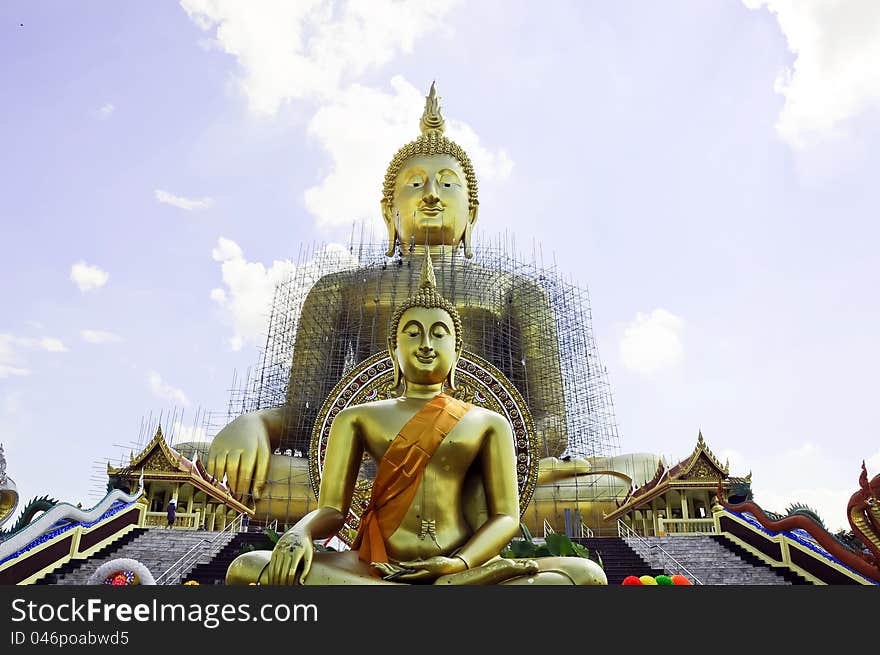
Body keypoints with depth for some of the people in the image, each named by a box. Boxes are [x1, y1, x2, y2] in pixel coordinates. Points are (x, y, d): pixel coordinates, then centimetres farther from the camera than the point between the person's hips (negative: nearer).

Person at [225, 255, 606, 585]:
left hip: (460, 568, 0)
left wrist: (461, 563, -16)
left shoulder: (488, 423, 14)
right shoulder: (359, 417, 14)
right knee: (247, 569, -27)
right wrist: (299, 534, -18)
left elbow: (506, 516, 5)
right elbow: (331, 510, 6)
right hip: (377, 566, 1)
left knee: (587, 575, -23)